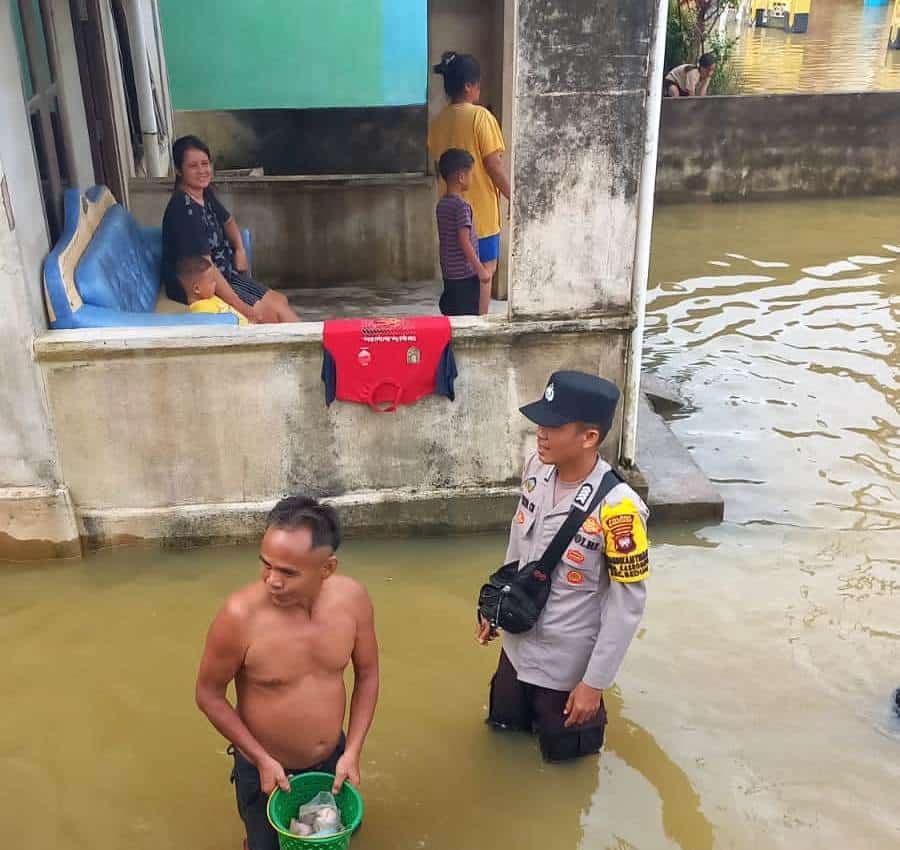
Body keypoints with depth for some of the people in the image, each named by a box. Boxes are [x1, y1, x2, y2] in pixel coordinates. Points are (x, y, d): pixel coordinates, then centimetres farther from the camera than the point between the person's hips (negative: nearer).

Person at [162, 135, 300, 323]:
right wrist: (242, 308, -29)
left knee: (279, 301, 3)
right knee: (267, 312, -11)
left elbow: (228, 221, 25)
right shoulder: (184, 209, -26)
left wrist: (240, 250, 4)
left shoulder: (205, 194, 2)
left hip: (222, 275, 9)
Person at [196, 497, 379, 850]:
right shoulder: (240, 616, -30)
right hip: (264, 768, -3)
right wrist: (262, 759, -15)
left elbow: (367, 674, -4)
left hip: (332, 760, 3)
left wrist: (352, 751, -9)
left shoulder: (352, 598, -20)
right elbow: (209, 694, -15)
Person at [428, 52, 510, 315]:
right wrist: (513, 199, -5)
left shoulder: (438, 122, 6)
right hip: (480, 209, -6)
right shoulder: (480, 116, -14)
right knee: (485, 269, 4)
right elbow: (494, 166, -15)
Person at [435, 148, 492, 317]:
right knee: (468, 316, -2)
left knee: (450, 313, 13)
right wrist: (480, 269, -16)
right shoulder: (462, 206, -17)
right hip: (465, 274, -8)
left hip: (448, 272, 8)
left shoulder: (441, 204, 8)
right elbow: (464, 242, -22)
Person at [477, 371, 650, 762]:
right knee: (504, 724, 25)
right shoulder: (536, 469, -11)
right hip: (518, 642, 6)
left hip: (568, 660, -6)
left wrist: (595, 682, -16)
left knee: (562, 750, 17)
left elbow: (627, 604, -22)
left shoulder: (617, 508, -31)